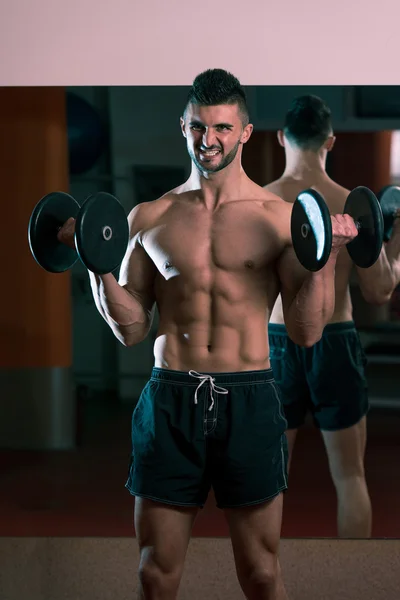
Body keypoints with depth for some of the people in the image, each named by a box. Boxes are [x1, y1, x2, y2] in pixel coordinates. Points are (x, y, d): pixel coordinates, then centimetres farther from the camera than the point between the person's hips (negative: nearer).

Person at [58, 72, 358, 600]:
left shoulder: (280, 217, 2)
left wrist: (326, 260, -10)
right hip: (171, 399, 1)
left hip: (249, 400, -1)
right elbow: (131, 330, 7)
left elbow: (306, 332, 1)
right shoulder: (148, 218, 7)